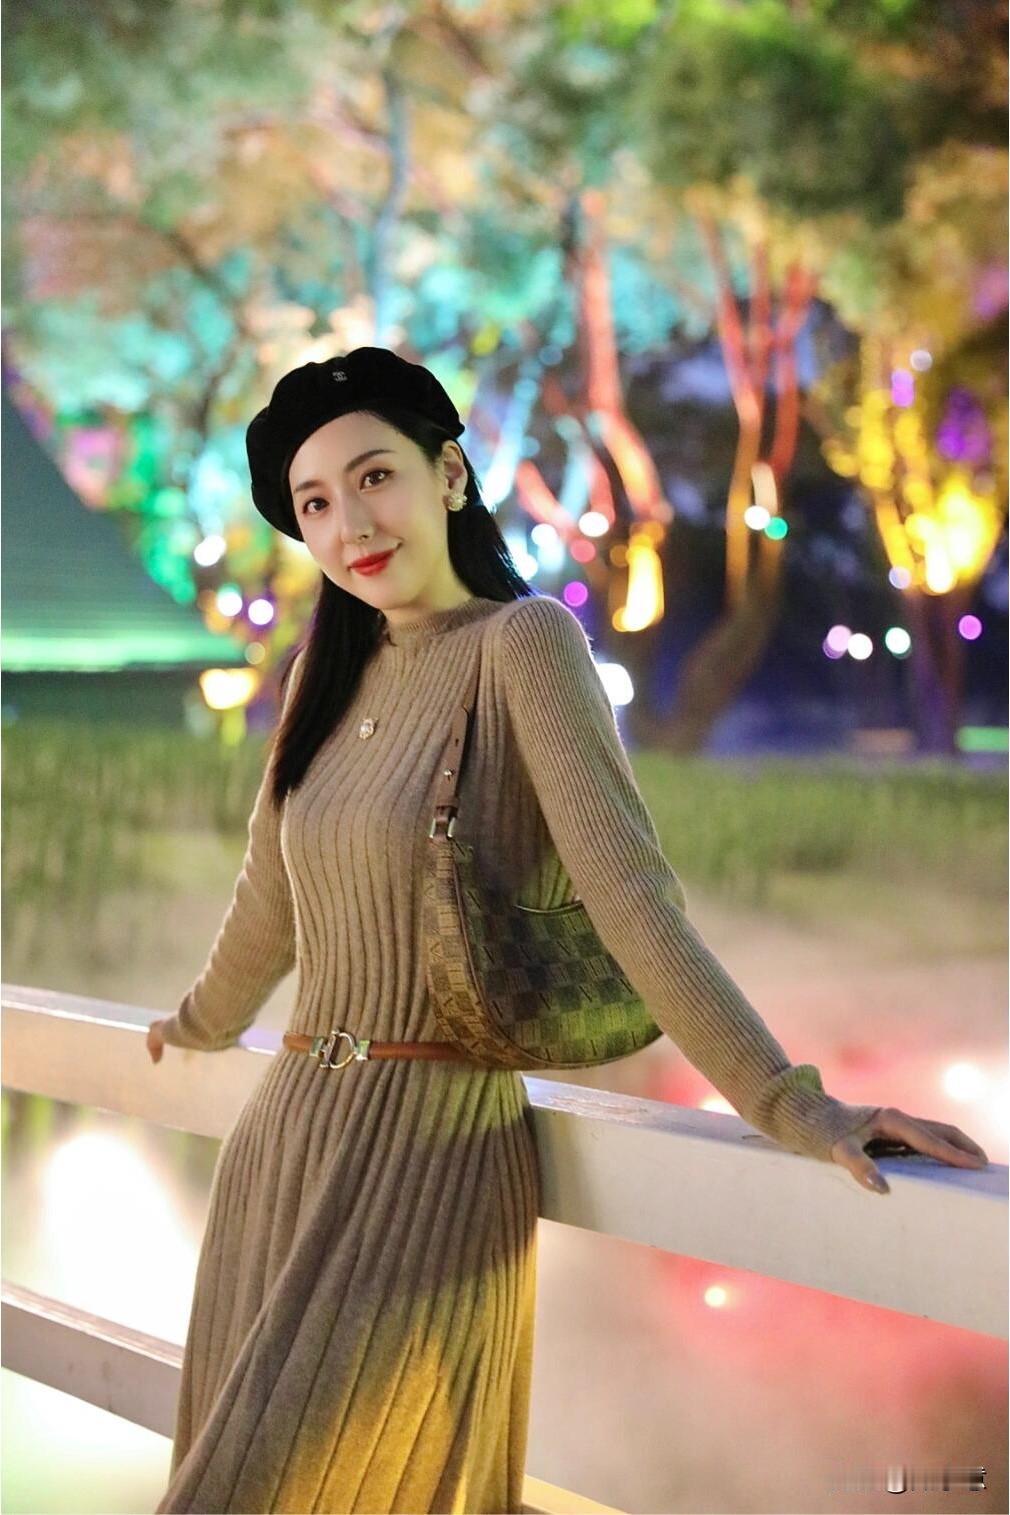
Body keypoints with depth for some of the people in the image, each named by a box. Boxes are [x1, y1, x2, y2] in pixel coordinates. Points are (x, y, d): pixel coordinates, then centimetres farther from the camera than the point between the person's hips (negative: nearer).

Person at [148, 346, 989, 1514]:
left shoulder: (521, 640, -11)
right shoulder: (327, 670, 9)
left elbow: (627, 888, -19)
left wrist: (788, 1105, -27)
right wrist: (197, 1025, 37)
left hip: (433, 1146, -7)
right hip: (281, 1139, 7)